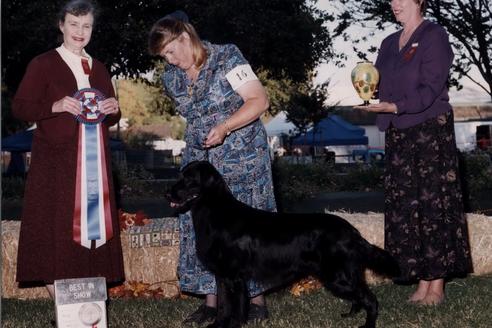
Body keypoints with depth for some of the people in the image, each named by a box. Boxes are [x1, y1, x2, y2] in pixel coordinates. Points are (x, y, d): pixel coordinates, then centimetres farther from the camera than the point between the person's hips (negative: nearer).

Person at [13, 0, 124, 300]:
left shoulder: (98, 69, 16)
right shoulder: (43, 65, 1)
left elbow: (110, 120, 22)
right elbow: (20, 107, -5)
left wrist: (114, 110, -1)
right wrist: (55, 106, -20)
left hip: (94, 162, 5)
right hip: (56, 162, -5)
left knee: (92, 225, 2)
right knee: (55, 230, -7)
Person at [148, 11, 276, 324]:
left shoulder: (226, 58, -12)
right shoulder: (172, 78, 5)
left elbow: (259, 100, -16)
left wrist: (224, 127, -25)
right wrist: (200, 136, 9)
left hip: (241, 157, -5)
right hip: (200, 160, 6)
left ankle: (257, 299, 6)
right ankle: (211, 300, 6)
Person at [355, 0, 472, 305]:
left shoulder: (434, 36, -5)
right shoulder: (390, 43, 16)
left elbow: (430, 89, -14)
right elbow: (381, 84, 16)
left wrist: (395, 107, -25)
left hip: (431, 131, -7)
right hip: (399, 135, 7)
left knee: (434, 203, -4)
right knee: (405, 208, 3)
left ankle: (437, 285, 0)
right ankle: (422, 281, 9)